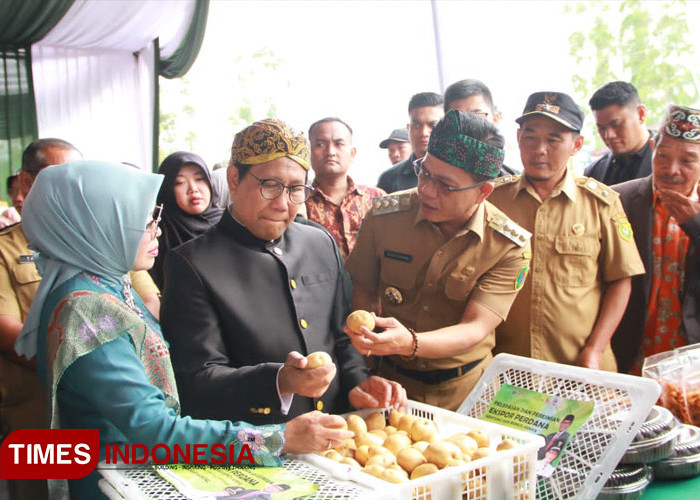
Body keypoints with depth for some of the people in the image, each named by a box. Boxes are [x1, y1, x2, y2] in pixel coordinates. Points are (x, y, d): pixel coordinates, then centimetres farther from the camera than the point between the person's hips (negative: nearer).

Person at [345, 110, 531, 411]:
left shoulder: (510, 247, -13)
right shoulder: (384, 215, -9)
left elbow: (475, 330, -19)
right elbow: (363, 289, 3)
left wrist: (409, 344, -37)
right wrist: (366, 332, -19)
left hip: (464, 389, 0)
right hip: (391, 381, 1)